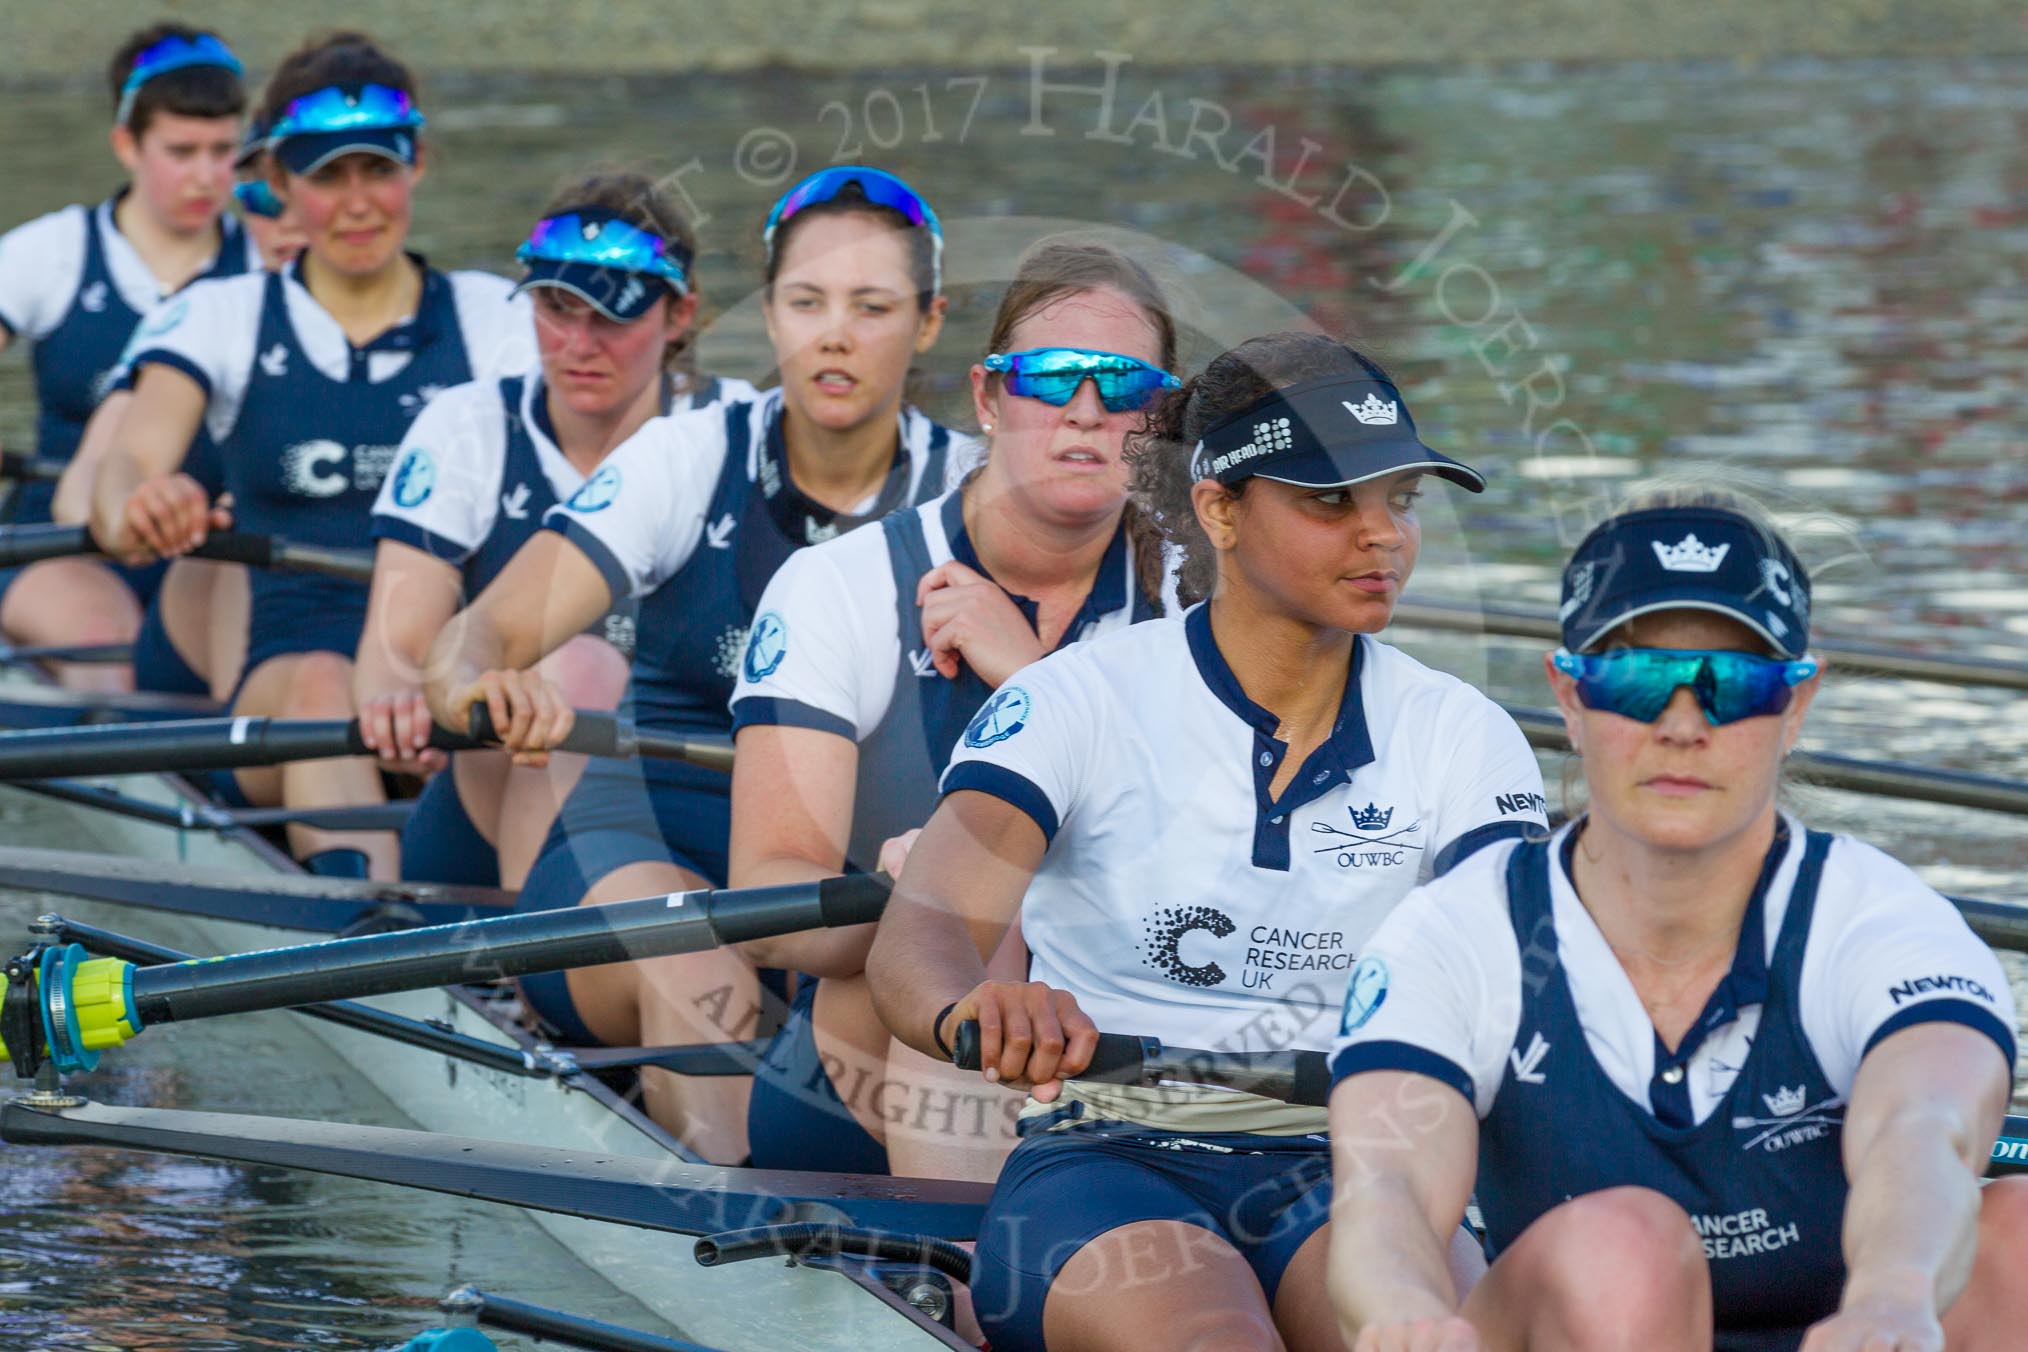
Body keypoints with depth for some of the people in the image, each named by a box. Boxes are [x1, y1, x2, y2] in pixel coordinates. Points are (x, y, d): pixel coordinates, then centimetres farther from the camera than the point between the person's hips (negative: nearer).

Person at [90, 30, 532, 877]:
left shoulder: (495, 318, 11)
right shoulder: (222, 319, 11)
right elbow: (127, 467, -7)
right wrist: (134, 512, -35)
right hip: (283, 671, 0)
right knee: (323, 685, -37)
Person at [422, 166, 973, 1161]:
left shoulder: (964, 494, 2)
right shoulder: (686, 460, -2)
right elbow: (482, 634, -14)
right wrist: (479, 683, -38)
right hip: (651, 845, -1)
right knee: (699, 981, -36)